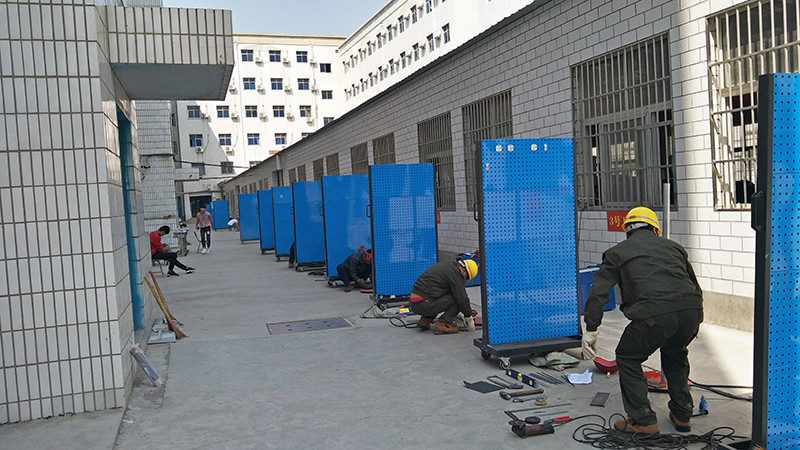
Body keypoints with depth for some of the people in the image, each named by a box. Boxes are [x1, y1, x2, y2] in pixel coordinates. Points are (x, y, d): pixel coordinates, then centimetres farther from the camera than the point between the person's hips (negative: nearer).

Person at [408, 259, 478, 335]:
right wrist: (469, 319, 6)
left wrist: (456, 313, 34)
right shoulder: (455, 273, -9)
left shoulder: (445, 264, 20)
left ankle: (425, 320, 19)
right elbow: (462, 298, -9)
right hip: (424, 305, -9)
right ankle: (442, 324, -5)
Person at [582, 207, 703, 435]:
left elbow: (598, 291, 9)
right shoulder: (673, 246, 30)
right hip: (692, 309, 5)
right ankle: (682, 415, 36)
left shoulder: (617, 252, 19)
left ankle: (644, 420, 15)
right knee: (675, 355, 33)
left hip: (655, 313, -5)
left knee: (627, 358, 18)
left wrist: (591, 329, 11)